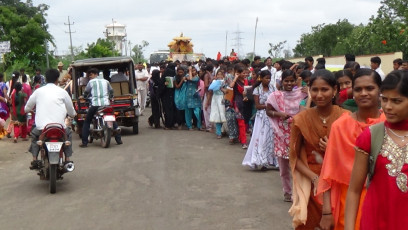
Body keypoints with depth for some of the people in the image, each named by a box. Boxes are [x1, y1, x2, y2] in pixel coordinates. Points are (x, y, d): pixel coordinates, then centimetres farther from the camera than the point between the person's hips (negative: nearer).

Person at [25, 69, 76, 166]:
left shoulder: (38, 91, 6)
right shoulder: (62, 92, 4)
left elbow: (26, 109, 16)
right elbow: (72, 113, 11)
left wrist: (33, 110, 39)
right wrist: (73, 114, 35)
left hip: (41, 127, 1)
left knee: (34, 134, 32)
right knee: (68, 133, 29)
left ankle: (34, 160, 20)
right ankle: (68, 159, 18)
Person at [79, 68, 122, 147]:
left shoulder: (91, 82, 3)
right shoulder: (105, 81, 15)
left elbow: (86, 92, 9)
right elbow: (111, 91, 25)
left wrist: (83, 97, 31)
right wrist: (110, 98, 45)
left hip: (95, 104, -3)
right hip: (106, 104, 4)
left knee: (86, 122, 9)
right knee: (113, 121, 18)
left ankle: (84, 142, 2)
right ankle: (118, 140, 12)